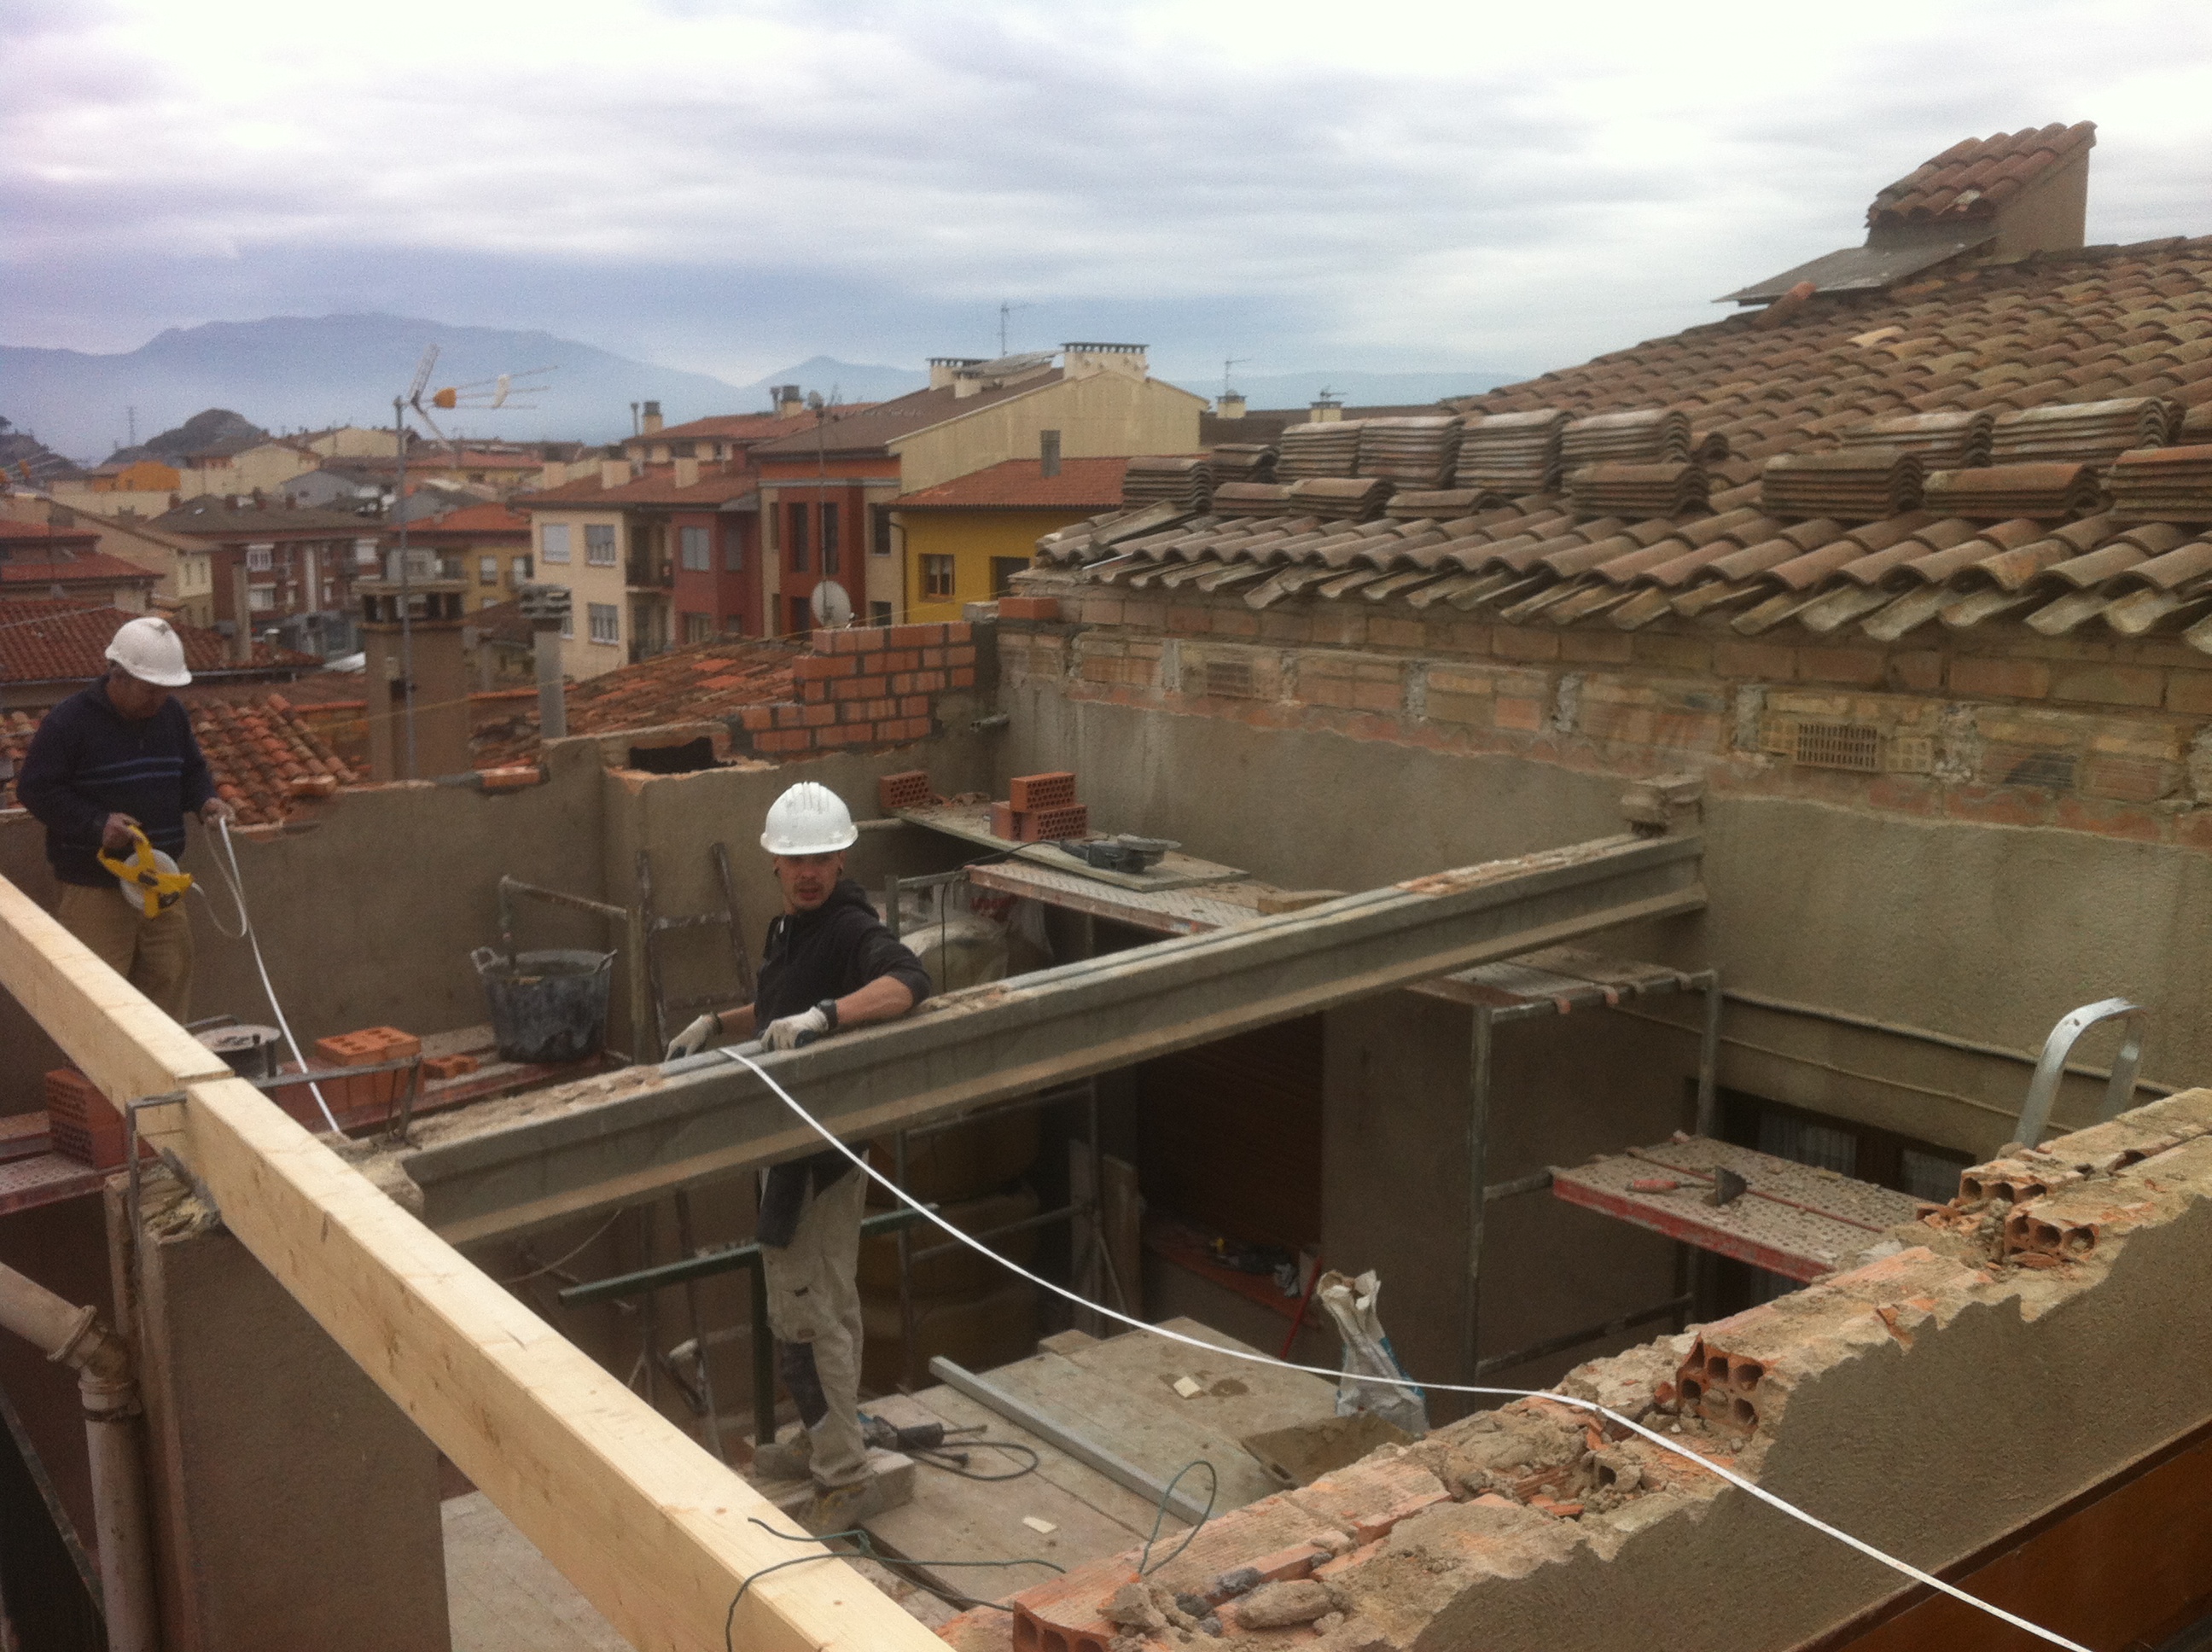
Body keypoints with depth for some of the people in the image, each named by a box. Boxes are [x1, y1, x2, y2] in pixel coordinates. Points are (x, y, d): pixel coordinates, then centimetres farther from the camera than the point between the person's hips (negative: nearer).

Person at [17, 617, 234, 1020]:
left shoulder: (171, 715, 7)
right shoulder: (68, 722, -11)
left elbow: (192, 770, 19)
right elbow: (34, 788, -10)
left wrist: (206, 800, -4)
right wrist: (97, 823, -22)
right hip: (93, 889, -6)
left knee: (171, 982, 11)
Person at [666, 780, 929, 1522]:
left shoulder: (850, 930, -20)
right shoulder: (791, 925, 11)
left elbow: (909, 982, -39)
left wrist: (822, 1014, -48)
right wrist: (719, 1023, 13)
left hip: (824, 1147, -10)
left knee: (802, 1313, -4)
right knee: (828, 1302, 21)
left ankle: (845, 1480, 6)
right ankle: (824, 1440, 36)